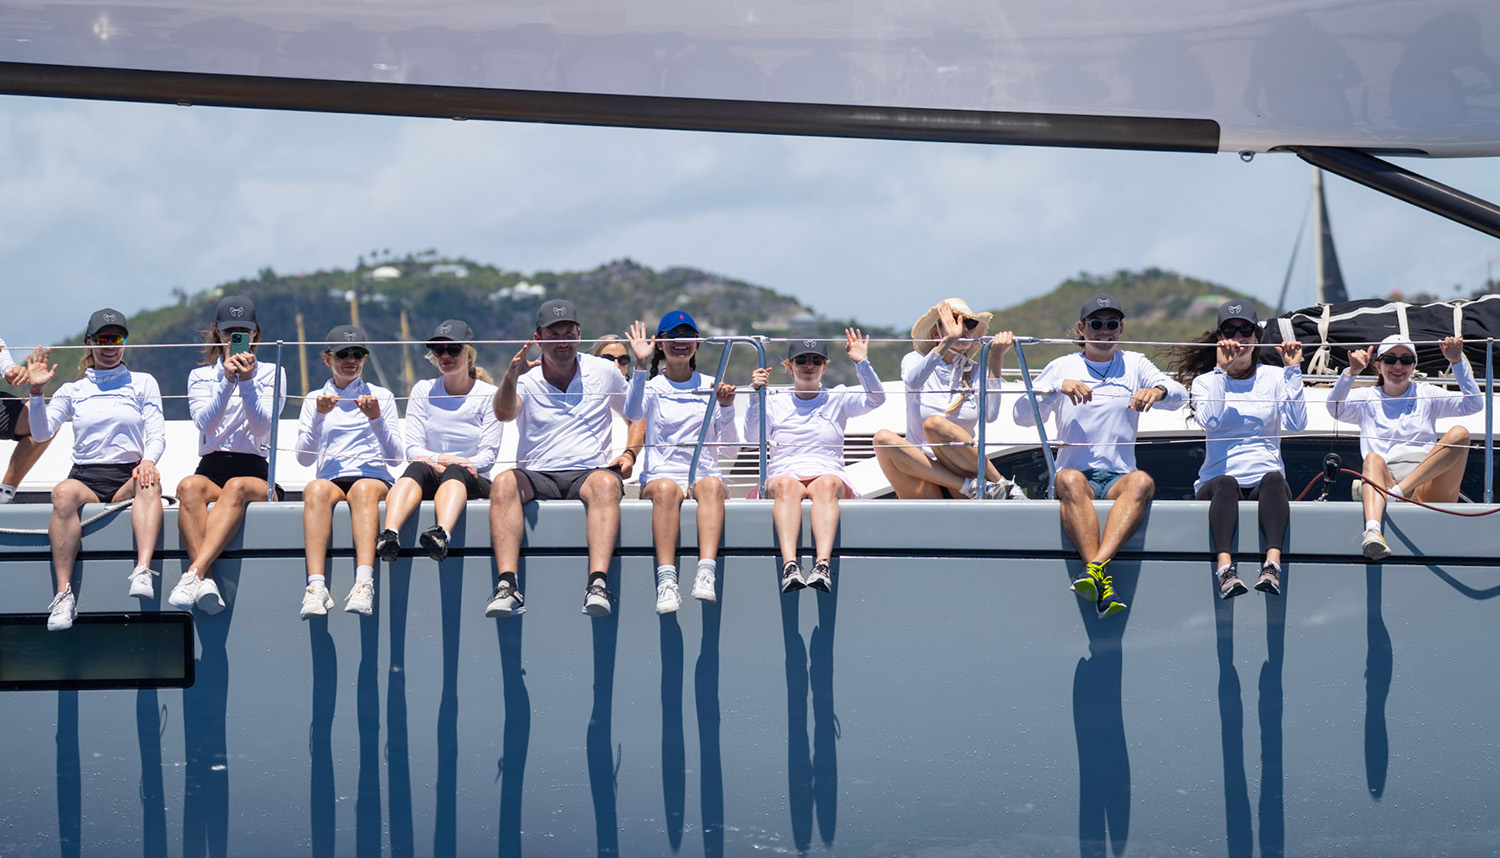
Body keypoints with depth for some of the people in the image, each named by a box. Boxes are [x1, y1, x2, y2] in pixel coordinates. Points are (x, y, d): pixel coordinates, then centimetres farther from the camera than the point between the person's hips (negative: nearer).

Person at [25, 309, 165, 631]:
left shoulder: (143, 384, 17)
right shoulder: (72, 390, 18)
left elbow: (157, 434, 6)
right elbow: (41, 433, 7)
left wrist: (148, 460, -16)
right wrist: (36, 392, -8)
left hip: (128, 478, 0)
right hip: (85, 477, 0)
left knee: (150, 483, -36)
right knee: (64, 492, -36)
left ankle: (143, 571, -54)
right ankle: (63, 594, -42)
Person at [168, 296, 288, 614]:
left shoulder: (271, 373, 13)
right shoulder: (200, 375, 17)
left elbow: (262, 427, -4)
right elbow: (204, 423, -4)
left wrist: (247, 382, -16)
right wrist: (227, 381, -17)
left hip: (256, 473, -1)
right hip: (211, 469, 1)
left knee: (237, 487, -38)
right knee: (189, 486, -36)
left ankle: (194, 574, -54)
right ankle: (207, 582, -51)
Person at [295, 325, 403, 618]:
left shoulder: (381, 396, 17)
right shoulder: (314, 400, 19)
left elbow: (395, 456, 7)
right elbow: (304, 457, 7)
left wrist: (376, 418, -8)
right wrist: (320, 417, -5)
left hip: (374, 477, -1)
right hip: (331, 478, 1)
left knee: (363, 489, -38)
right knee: (315, 488, -36)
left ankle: (364, 584, -57)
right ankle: (316, 586, -51)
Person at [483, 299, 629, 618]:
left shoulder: (604, 372, 12)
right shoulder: (526, 379, 6)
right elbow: (504, 413, -15)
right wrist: (510, 379, -36)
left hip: (588, 474, 0)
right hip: (537, 477, 1)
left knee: (606, 483, -36)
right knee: (504, 482, -32)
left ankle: (597, 584, -51)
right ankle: (508, 586, -44)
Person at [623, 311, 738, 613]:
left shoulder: (711, 386, 16)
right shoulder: (652, 387, 12)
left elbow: (730, 447, 8)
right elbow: (632, 414, -13)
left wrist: (726, 409, -8)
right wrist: (641, 367, -21)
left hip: (704, 476, 1)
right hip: (659, 475, -1)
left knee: (712, 485, -35)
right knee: (666, 488, -37)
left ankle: (706, 573, -53)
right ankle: (666, 582, -48)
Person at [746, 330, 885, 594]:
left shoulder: (837, 399, 20)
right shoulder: (776, 402, 20)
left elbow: (876, 399, 2)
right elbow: (753, 438, 4)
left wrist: (862, 363, -9)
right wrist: (757, 395, -7)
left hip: (827, 474, 0)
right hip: (784, 473, 0)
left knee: (827, 484, -38)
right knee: (785, 484, -38)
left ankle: (823, 563, -58)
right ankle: (789, 565, -57)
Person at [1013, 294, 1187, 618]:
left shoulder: (1134, 364, 18)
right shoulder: (1063, 367, 15)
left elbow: (1179, 395, 3)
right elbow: (1022, 415, 5)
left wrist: (1157, 391, -21)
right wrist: (1058, 387, -12)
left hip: (1119, 477, 1)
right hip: (1076, 471, -1)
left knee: (1142, 482, -34)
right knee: (1071, 480, -37)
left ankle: (1095, 566, -52)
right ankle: (1102, 582, -50)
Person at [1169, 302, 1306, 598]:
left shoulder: (1275, 377, 13)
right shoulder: (1206, 381, 12)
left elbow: (1296, 424, -2)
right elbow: (1210, 420, -10)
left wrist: (1293, 371, -6)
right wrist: (1222, 371, -13)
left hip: (1266, 481, 1)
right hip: (1216, 483, 0)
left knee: (1274, 479, -35)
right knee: (1226, 484, -37)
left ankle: (1273, 563, -56)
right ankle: (1224, 568, -56)